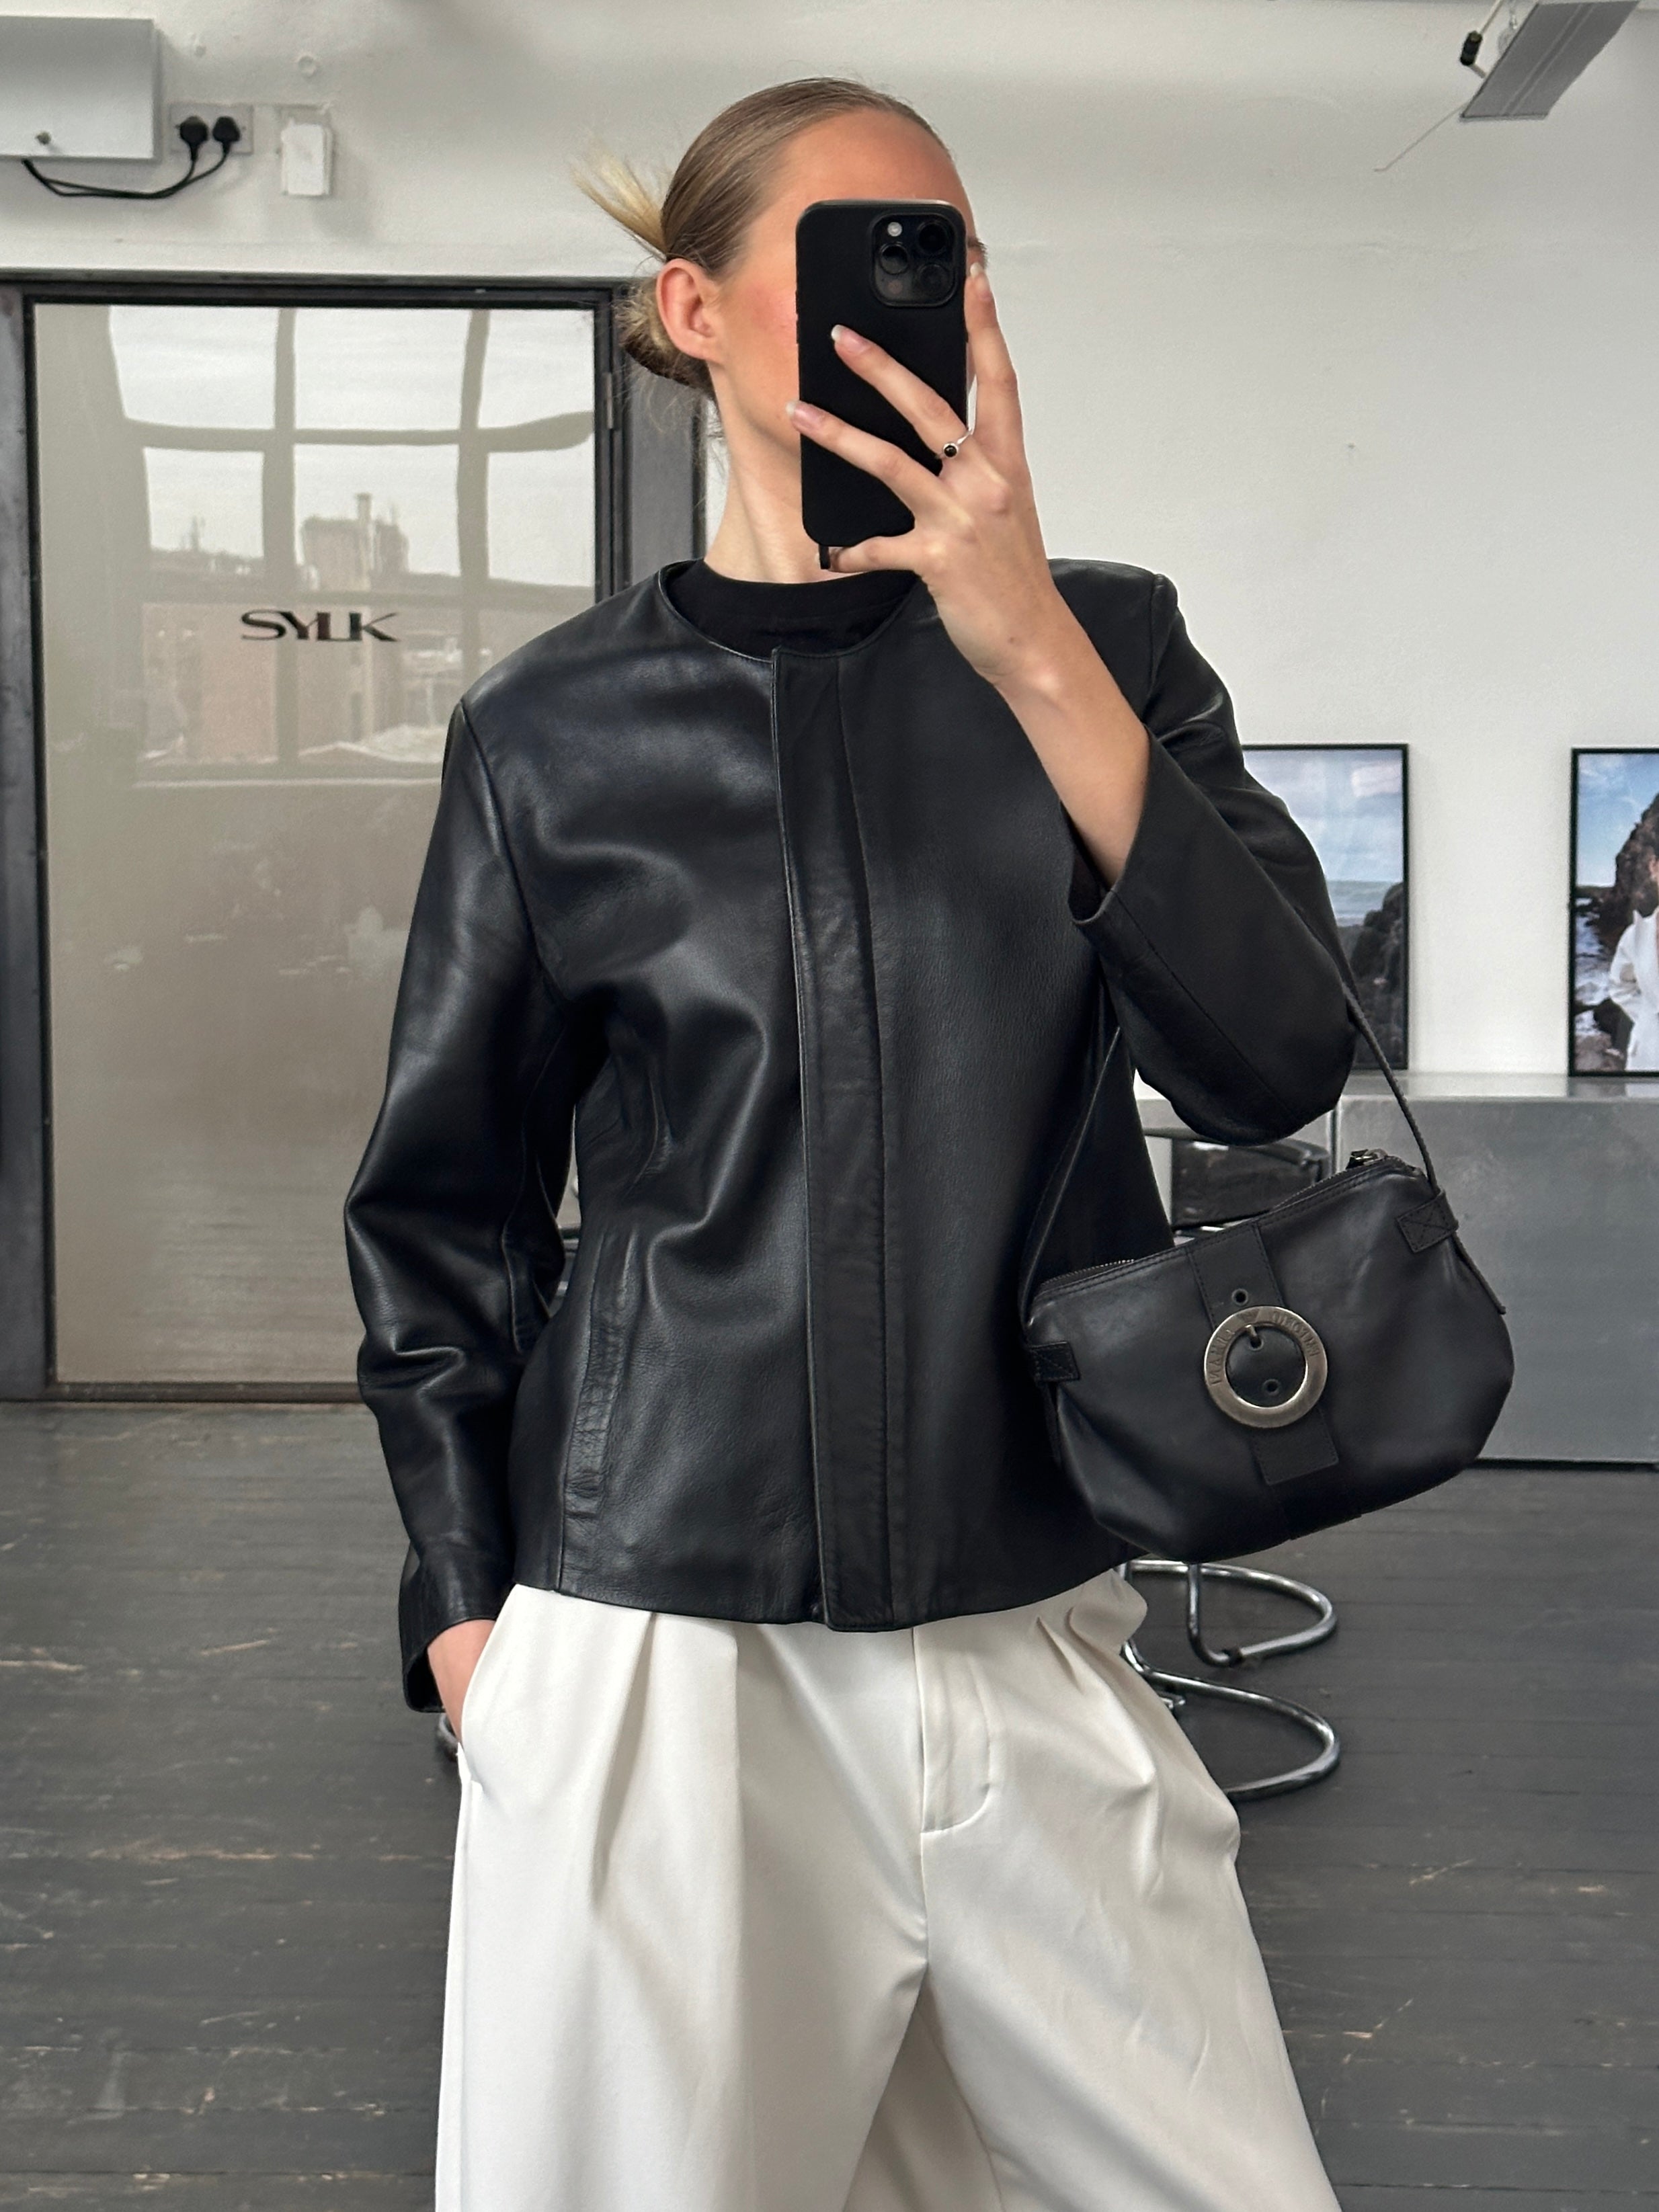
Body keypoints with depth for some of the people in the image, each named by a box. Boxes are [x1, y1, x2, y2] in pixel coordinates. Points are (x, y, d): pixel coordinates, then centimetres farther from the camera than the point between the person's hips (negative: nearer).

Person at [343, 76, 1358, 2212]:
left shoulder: (1098, 645, 3)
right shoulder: (555, 732, 0)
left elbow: (1277, 1061, -11)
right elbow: (444, 1214, 7)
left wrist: (1033, 653, -17)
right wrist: (467, 1616, 4)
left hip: (1036, 1638, 2)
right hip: (656, 1655, -1)